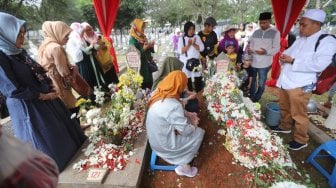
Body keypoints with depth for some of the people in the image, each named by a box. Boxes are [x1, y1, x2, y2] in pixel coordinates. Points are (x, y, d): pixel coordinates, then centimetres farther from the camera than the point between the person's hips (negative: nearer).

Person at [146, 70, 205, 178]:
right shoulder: (173, 105, -33)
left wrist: (187, 114, 7)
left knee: (187, 120, 18)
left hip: (155, 137, 8)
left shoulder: (159, 94, -6)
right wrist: (194, 125, -2)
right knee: (199, 133, 4)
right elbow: (185, 131, -21)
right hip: (163, 143, -8)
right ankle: (184, 167, 19)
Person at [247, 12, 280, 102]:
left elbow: (276, 48, -8)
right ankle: (251, 97, 33)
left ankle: (256, 99, 23)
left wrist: (266, 52, -27)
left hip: (264, 63, -4)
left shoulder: (275, 32, -4)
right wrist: (249, 50, -8)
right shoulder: (256, 32, 9)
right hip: (253, 62, 4)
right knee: (252, 81, 17)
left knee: (261, 83, 7)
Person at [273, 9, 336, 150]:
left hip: (300, 85, -7)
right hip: (285, 82, 7)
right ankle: (285, 127, 42)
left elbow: (318, 65, -20)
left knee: (299, 114, 4)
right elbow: (289, 52, 21)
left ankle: (301, 140, 22)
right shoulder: (299, 40, 14)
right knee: (284, 108, 21)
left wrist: (292, 61, -19)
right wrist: (284, 57, -3)